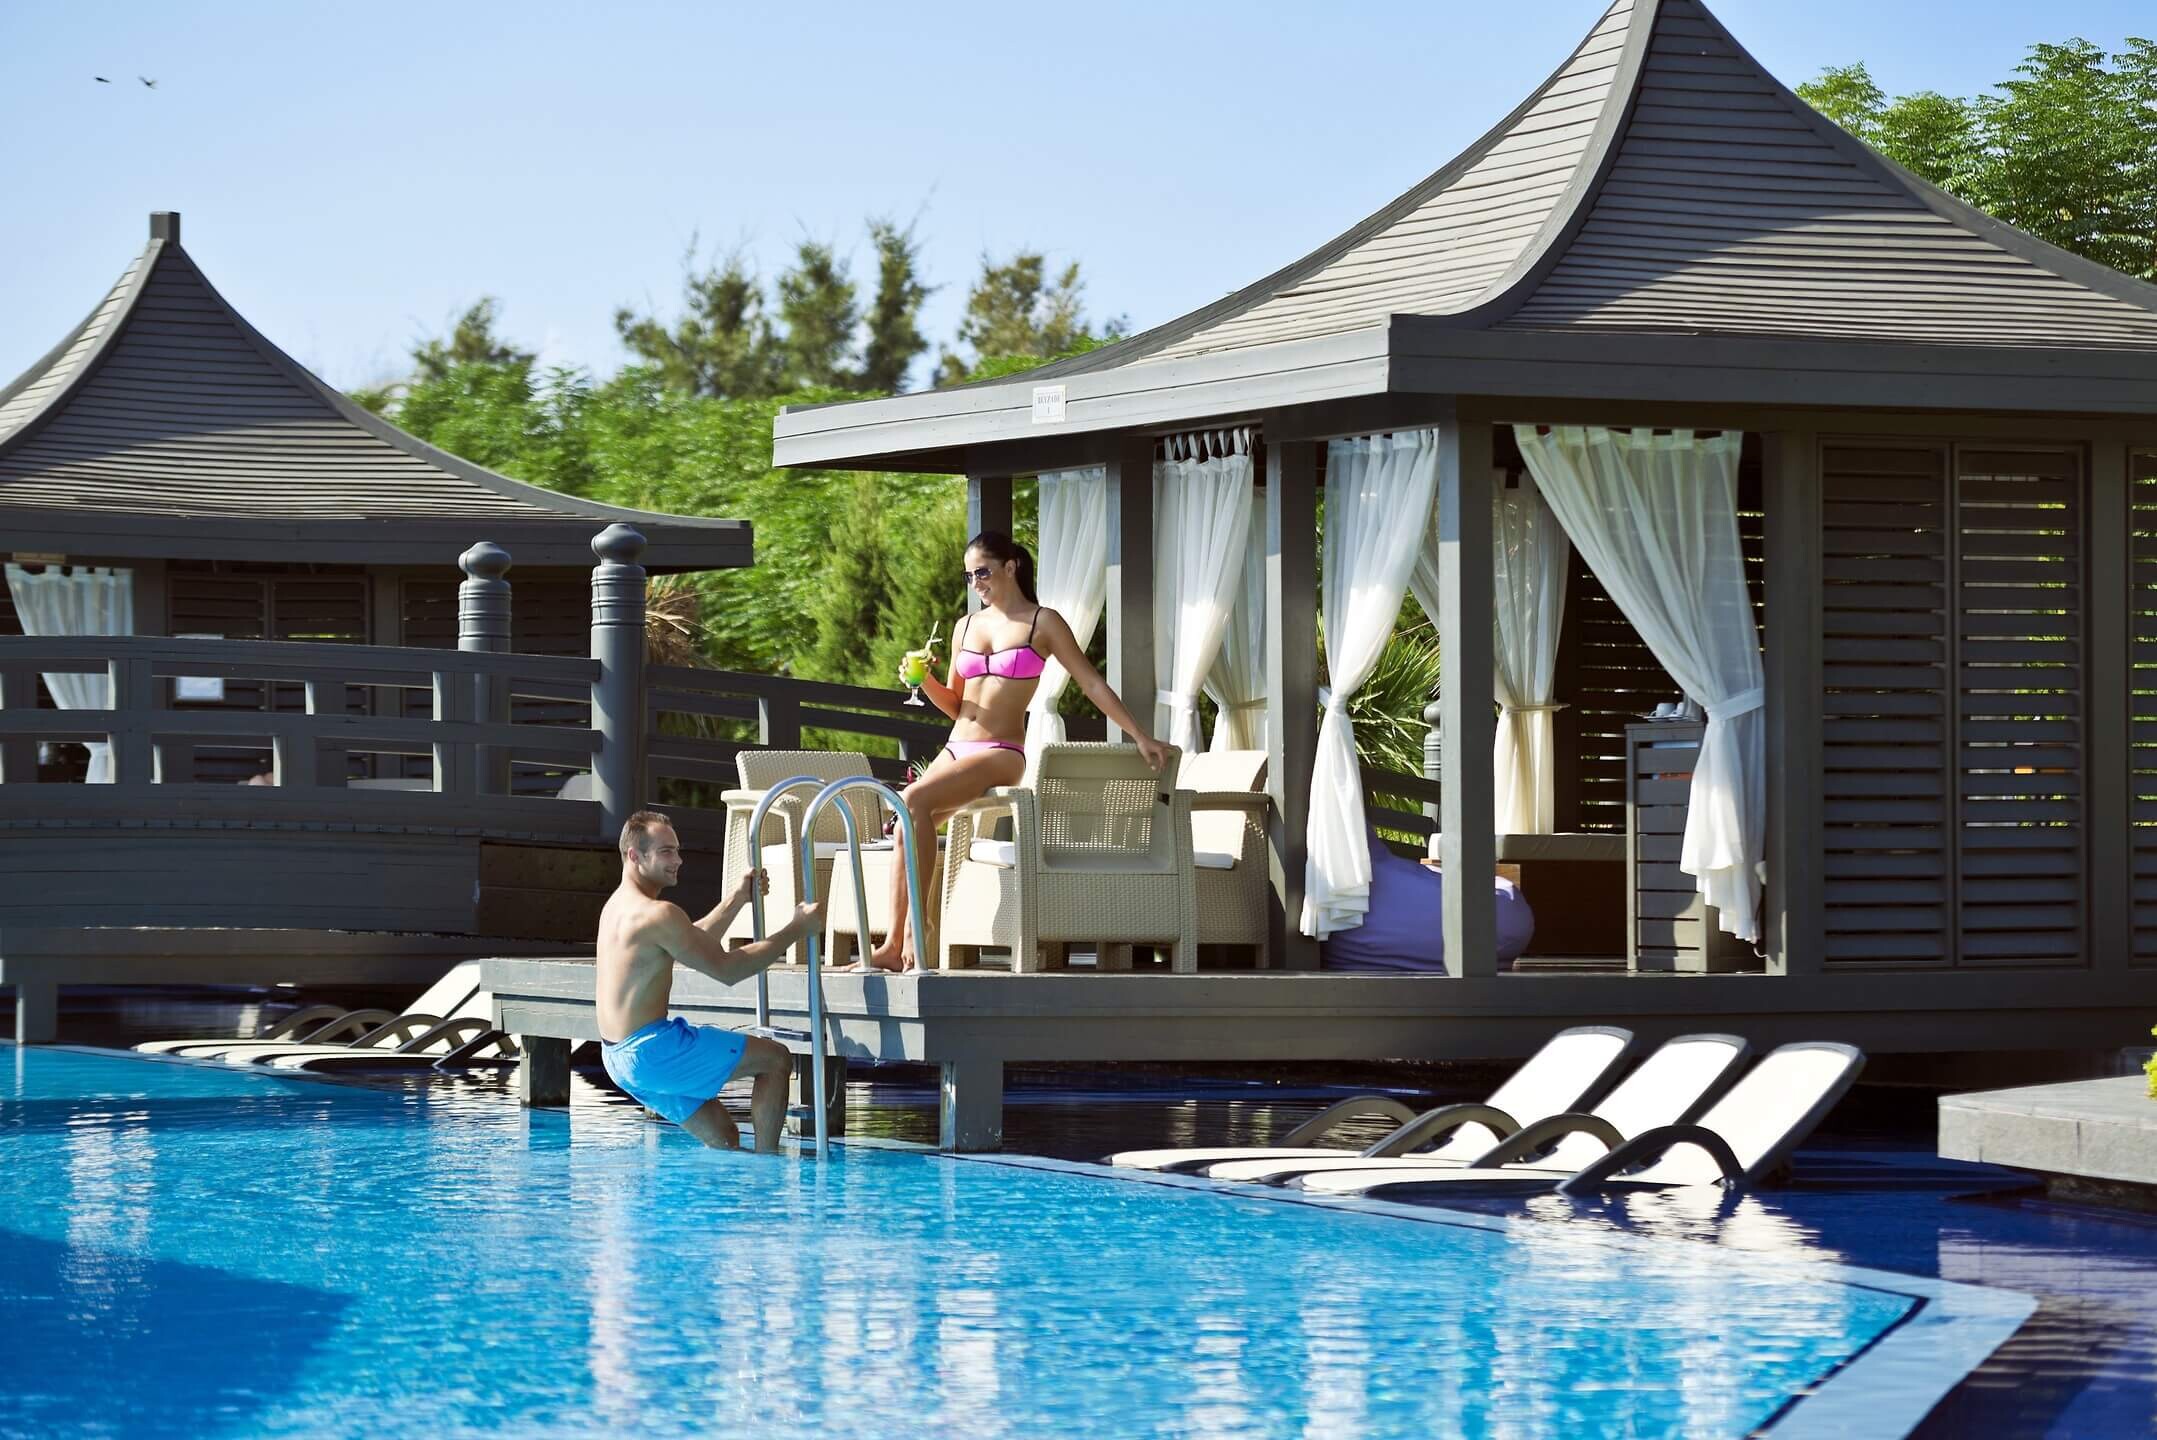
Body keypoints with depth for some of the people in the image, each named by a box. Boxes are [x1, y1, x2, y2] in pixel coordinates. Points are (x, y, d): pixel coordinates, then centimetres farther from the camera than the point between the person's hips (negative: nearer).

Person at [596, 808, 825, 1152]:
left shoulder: (616, 906, 15)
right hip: (651, 1050, -10)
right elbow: (726, 969, -16)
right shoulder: (658, 914, -18)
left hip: (618, 1056, 10)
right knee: (776, 1059, -3)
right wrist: (796, 929, -10)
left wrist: (736, 899, 23)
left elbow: (696, 944, 27)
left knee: (723, 1137, 17)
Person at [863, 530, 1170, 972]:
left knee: (914, 801, -29)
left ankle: (913, 929, -29)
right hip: (956, 748, 6)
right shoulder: (966, 627, 17)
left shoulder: (1043, 623, 2)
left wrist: (1141, 737, -4)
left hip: (1001, 753, -6)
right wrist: (925, 682, 2)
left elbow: (1092, 684, 1)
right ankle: (894, 944, -22)